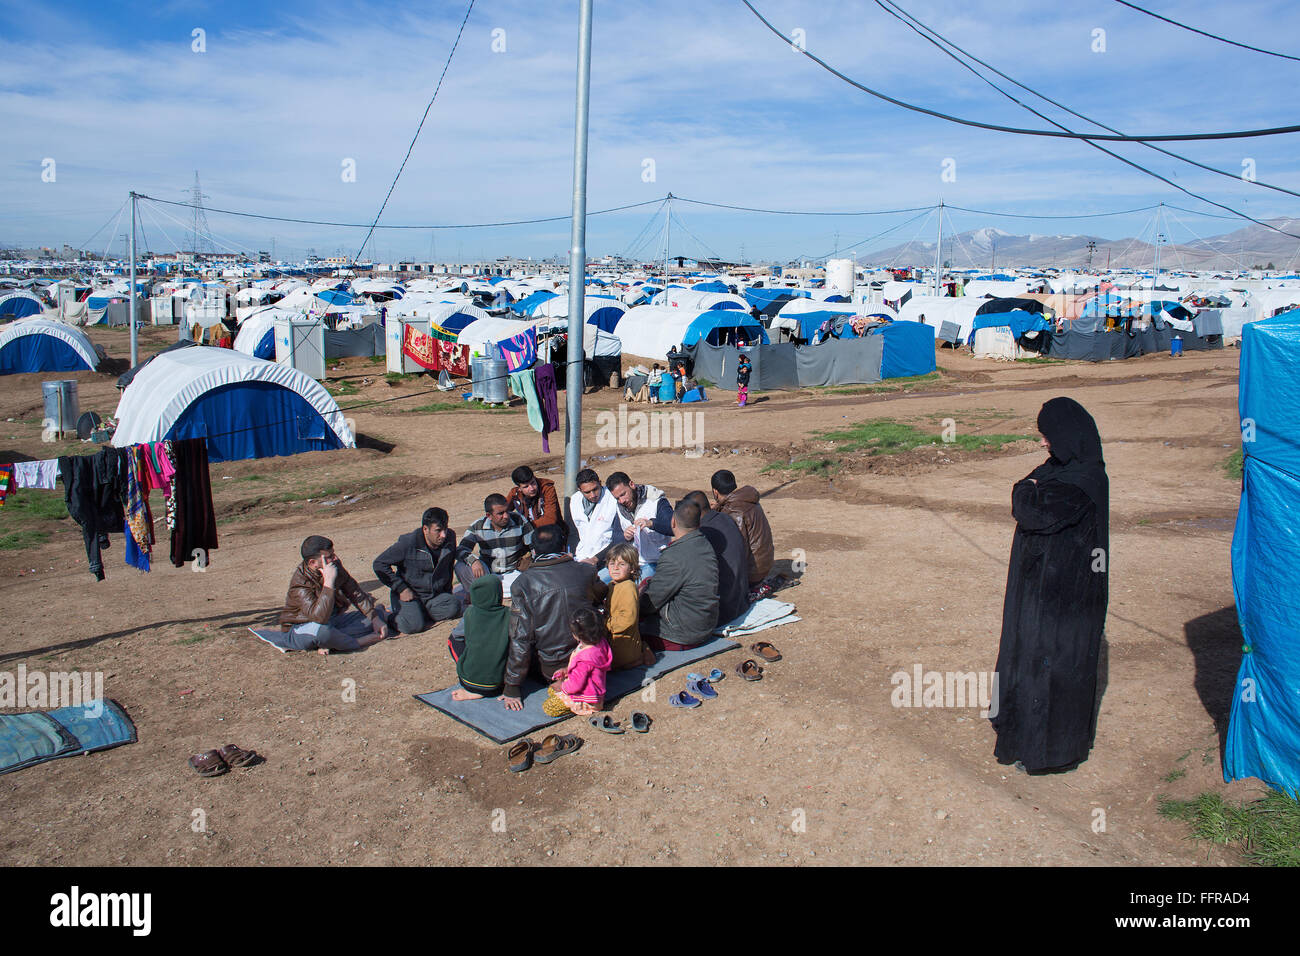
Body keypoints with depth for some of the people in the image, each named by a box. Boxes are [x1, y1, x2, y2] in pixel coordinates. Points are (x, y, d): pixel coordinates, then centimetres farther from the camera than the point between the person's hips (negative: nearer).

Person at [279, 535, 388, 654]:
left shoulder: (335, 566, -8)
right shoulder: (300, 583, -28)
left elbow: (355, 593, 5)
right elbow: (319, 617, -43)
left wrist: (375, 618, -3)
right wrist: (329, 581, -44)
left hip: (330, 621, 8)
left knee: (377, 615, -3)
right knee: (320, 630, -42)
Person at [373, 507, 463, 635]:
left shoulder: (450, 538, -5)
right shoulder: (408, 543, -18)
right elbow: (379, 564, -12)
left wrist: (447, 593, 12)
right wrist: (402, 589, -15)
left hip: (436, 595, 4)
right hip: (410, 594, -4)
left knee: (454, 606, -25)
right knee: (414, 625, -28)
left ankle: (421, 612, -4)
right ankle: (393, 617, 4)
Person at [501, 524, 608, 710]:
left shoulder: (522, 583, -13)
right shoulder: (585, 571, -6)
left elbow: (520, 637, -14)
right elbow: (601, 596, 18)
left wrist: (511, 687, -7)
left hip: (550, 668, -3)